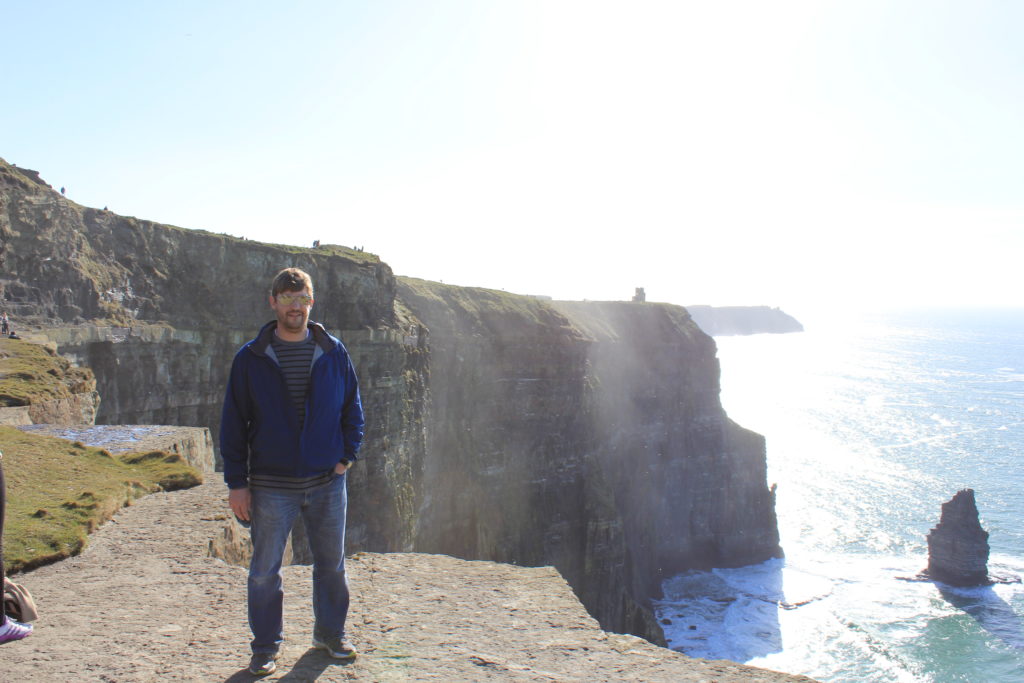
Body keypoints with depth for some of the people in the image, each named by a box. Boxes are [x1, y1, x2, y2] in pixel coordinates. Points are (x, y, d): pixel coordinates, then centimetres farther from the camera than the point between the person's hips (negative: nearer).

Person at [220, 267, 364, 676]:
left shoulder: (333, 353, 2)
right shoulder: (251, 359, -2)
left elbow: (353, 408, 11)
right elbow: (233, 423, -1)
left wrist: (347, 456, 0)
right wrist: (236, 482, -4)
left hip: (328, 482, 2)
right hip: (271, 485, -1)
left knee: (332, 564, 13)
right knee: (264, 571, 6)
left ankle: (330, 634, 33)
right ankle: (265, 647, 23)